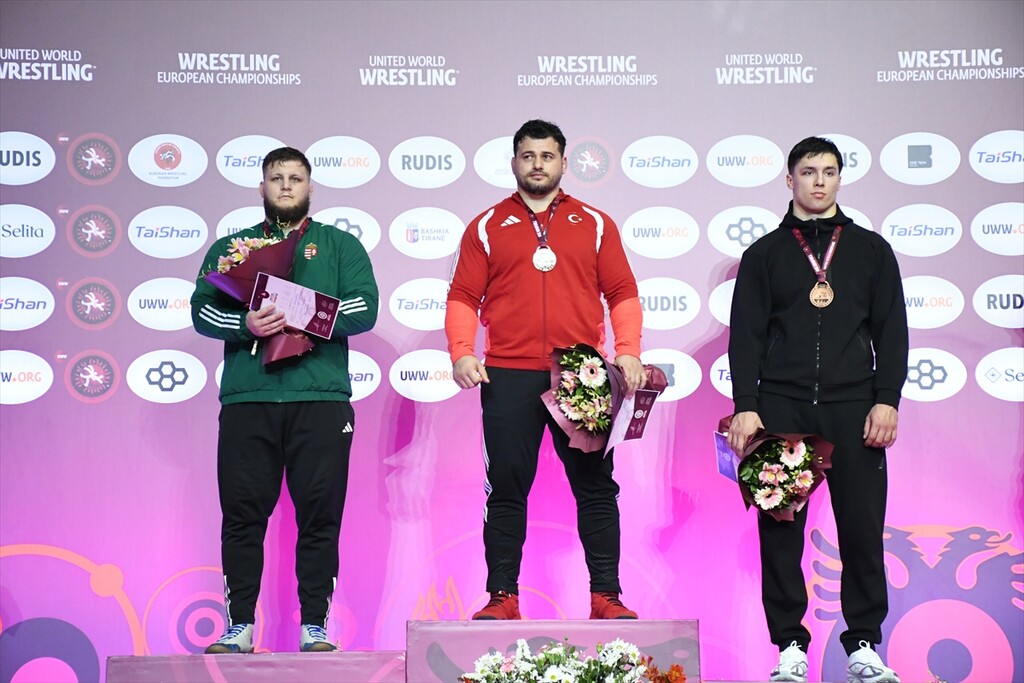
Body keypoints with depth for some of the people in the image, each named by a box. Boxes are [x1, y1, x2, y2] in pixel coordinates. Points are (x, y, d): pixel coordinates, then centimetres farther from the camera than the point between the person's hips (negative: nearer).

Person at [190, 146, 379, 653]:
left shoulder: (340, 245, 15)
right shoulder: (231, 246, 19)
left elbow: (365, 308, 1)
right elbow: (202, 311, 6)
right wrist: (245, 324, -14)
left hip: (321, 397, -1)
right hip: (247, 397, 1)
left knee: (319, 515, -1)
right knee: (243, 513, -1)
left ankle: (315, 625, 5)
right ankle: (240, 625, 6)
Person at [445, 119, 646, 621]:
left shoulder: (594, 225, 12)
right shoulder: (487, 227, 11)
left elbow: (622, 293, 8)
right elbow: (463, 297, 6)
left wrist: (628, 351, -5)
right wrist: (461, 351, -9)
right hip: (508, 377, 0)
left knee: (596, 486, 3)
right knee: (506, 490, 2)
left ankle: (606, 596, 10)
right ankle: (503, 597, 9)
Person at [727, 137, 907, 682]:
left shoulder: (871, 249, 13)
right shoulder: (764, 254, 11)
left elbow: (891, 331, 9)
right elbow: (746, 335, 5)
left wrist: (886, 400, -3)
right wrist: (746, 407, -5)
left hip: (852, 407, 0)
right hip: (781, 407, 0)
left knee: (863, 526, -1)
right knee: (780, 529, -1)